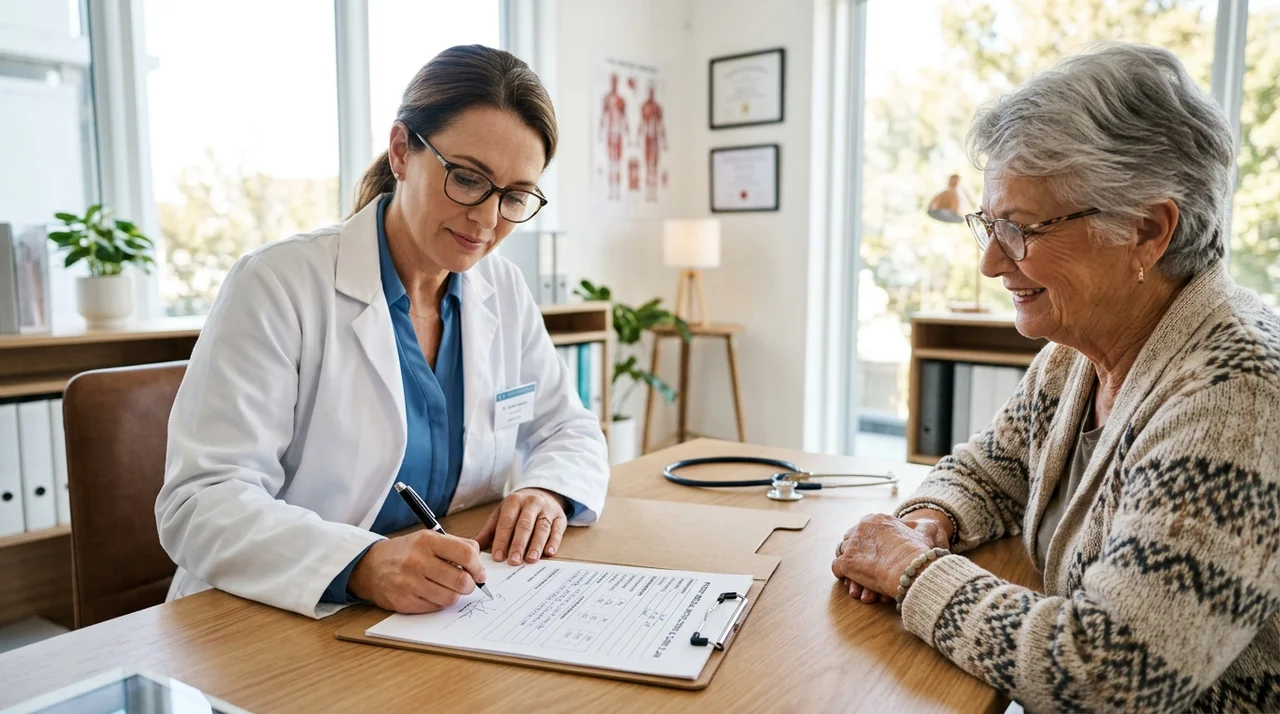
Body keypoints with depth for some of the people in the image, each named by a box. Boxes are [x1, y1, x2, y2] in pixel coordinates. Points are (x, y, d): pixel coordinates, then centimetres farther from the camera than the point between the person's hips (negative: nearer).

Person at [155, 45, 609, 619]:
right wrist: (362, 566, -33)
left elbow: (570, 429, 12)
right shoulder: (278, 286, -12)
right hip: (287, 623, -3)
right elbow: (201, 502, -17)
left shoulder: (503, 291, 4)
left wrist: (546, 492, -10)